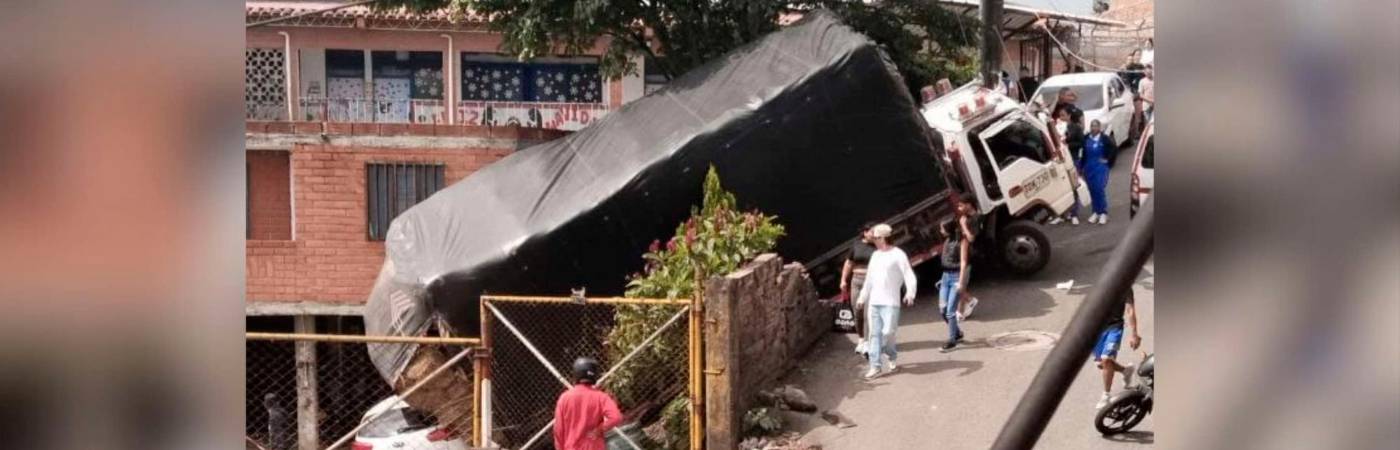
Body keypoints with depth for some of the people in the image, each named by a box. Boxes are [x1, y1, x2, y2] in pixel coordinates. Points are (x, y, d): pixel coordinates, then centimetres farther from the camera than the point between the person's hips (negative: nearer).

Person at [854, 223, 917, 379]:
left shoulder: (898, 255, -5)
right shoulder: (875, 256, 16)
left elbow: (909, 276, -13)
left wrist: (910, 292, -29)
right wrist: (862, 297, 26)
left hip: (890, 302, -6)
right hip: (874, 302, 6)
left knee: (887, 332, -9)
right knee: (875, 333, 2)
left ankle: (891, 357, 18)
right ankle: (875, 366, 2)